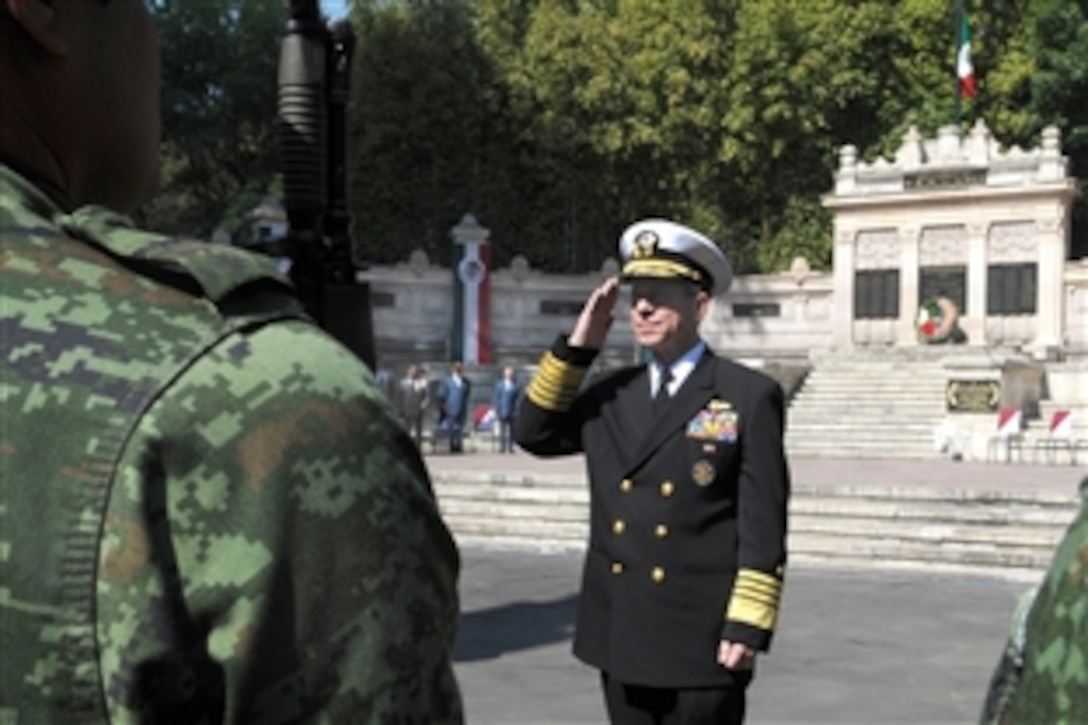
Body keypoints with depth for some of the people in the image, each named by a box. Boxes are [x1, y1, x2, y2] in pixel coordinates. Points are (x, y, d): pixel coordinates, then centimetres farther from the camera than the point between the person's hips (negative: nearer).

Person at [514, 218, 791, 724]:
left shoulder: (750, 396, -6)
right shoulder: (613, 394, 11)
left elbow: (763, 523, -9)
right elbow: (533, 433, 9)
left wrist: (748, 626, -14)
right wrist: (578, 346, 1)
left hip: (701, 641, -5)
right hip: (621, 638, 5)